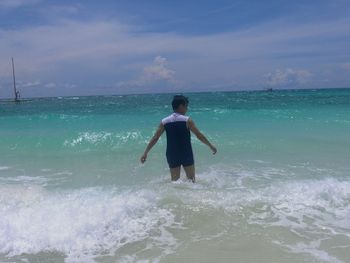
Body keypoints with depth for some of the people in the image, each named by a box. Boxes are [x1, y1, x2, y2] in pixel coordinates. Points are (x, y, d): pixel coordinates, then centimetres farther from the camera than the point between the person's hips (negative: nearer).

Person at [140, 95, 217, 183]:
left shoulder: (164, 122, 0)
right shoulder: (187, 120, -9)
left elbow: (155, 138, -1)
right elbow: (199, 135, -7)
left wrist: (145, 153, 5)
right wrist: (211, 146, 6)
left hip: (172, 156, 3)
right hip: (186, 154, -3)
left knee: (174, 181, 14)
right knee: (191, 180, 12)